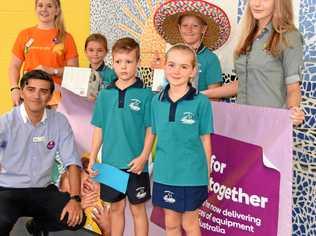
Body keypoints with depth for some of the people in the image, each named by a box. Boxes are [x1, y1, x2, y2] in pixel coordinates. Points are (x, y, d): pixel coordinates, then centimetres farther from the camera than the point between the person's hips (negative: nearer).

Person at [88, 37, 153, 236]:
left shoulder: (145, 94, -7)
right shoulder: (105, 94, 4)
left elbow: (150, 129, -6)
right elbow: (99, 129, 8)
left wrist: (143, 157, -15)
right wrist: (92, 159, 5)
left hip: (135, 164, -3)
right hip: (110, 163, 3)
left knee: (138, 209, 9)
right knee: (116, 207, 16)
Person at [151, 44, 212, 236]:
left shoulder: (201, 102, -11)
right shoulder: (157, 101, 1)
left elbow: (205, 140, -5)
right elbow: (156, 136, 9)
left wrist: (207, 174, -2)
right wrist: (158, 165, 7)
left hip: (192, 175, -3)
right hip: (164, 174, 4)